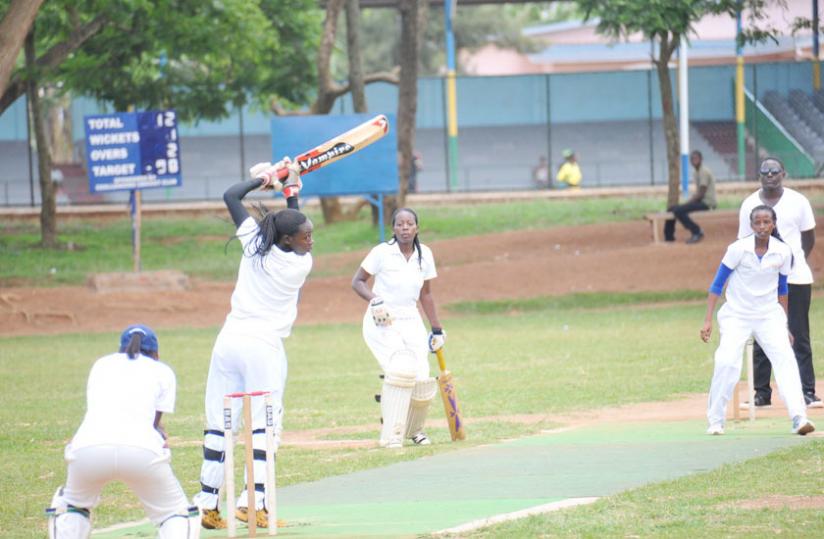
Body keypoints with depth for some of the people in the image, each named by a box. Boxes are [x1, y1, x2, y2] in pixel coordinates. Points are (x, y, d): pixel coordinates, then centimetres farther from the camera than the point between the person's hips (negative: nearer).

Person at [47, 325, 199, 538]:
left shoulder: (100, 365, 31)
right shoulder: (161, 371, 24)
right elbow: (155, 424, 18)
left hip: (88, 447, 2)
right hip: (143, 449, -2)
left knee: (71, 505, 31)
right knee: (177, 513, 17)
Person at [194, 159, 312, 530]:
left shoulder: (254, 243, 2)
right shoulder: (302, 265, -4)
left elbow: (231, 196, 14)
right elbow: (291, 244, 20)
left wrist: (264, 179, 26)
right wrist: (291, 191, 26)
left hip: (229, 342, 5)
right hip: (264, 346, -5)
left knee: (219, 423, 5)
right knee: (263, 425, -1)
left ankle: (208, 504, 6)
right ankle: (254, 502, -11)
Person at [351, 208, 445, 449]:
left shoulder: (424, 255, 3)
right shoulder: (382, 253, -11)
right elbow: (357, 281, -6)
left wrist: (437, 329, 14)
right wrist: (374, 300, -24)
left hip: (411, 322, 4)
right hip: (382, 321, -4)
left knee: (421, 380, -4)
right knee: (402, 368, -25)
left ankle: (414, 429, 27)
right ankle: (392, 435, -16)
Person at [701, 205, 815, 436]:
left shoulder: (783, 252, -4)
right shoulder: (738, 249, -13)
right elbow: (717, 285, -6)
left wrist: (785, 326, 14)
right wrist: (708, 321, -11)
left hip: (769, 315, 2)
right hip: (736, 315, -2)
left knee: (785, 359, -17)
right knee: (727, 363, -19)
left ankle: (799, 418, -25)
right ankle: (715, 421, -3)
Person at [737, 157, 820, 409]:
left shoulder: (797, 201, 3)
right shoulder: (749, 204, 5)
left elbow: (809, 238, 12)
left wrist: (795, 260, 3)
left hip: (796, 278, -1)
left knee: (799, 337, -1)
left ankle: (807, 392, 0)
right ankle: (762, 393, 7)